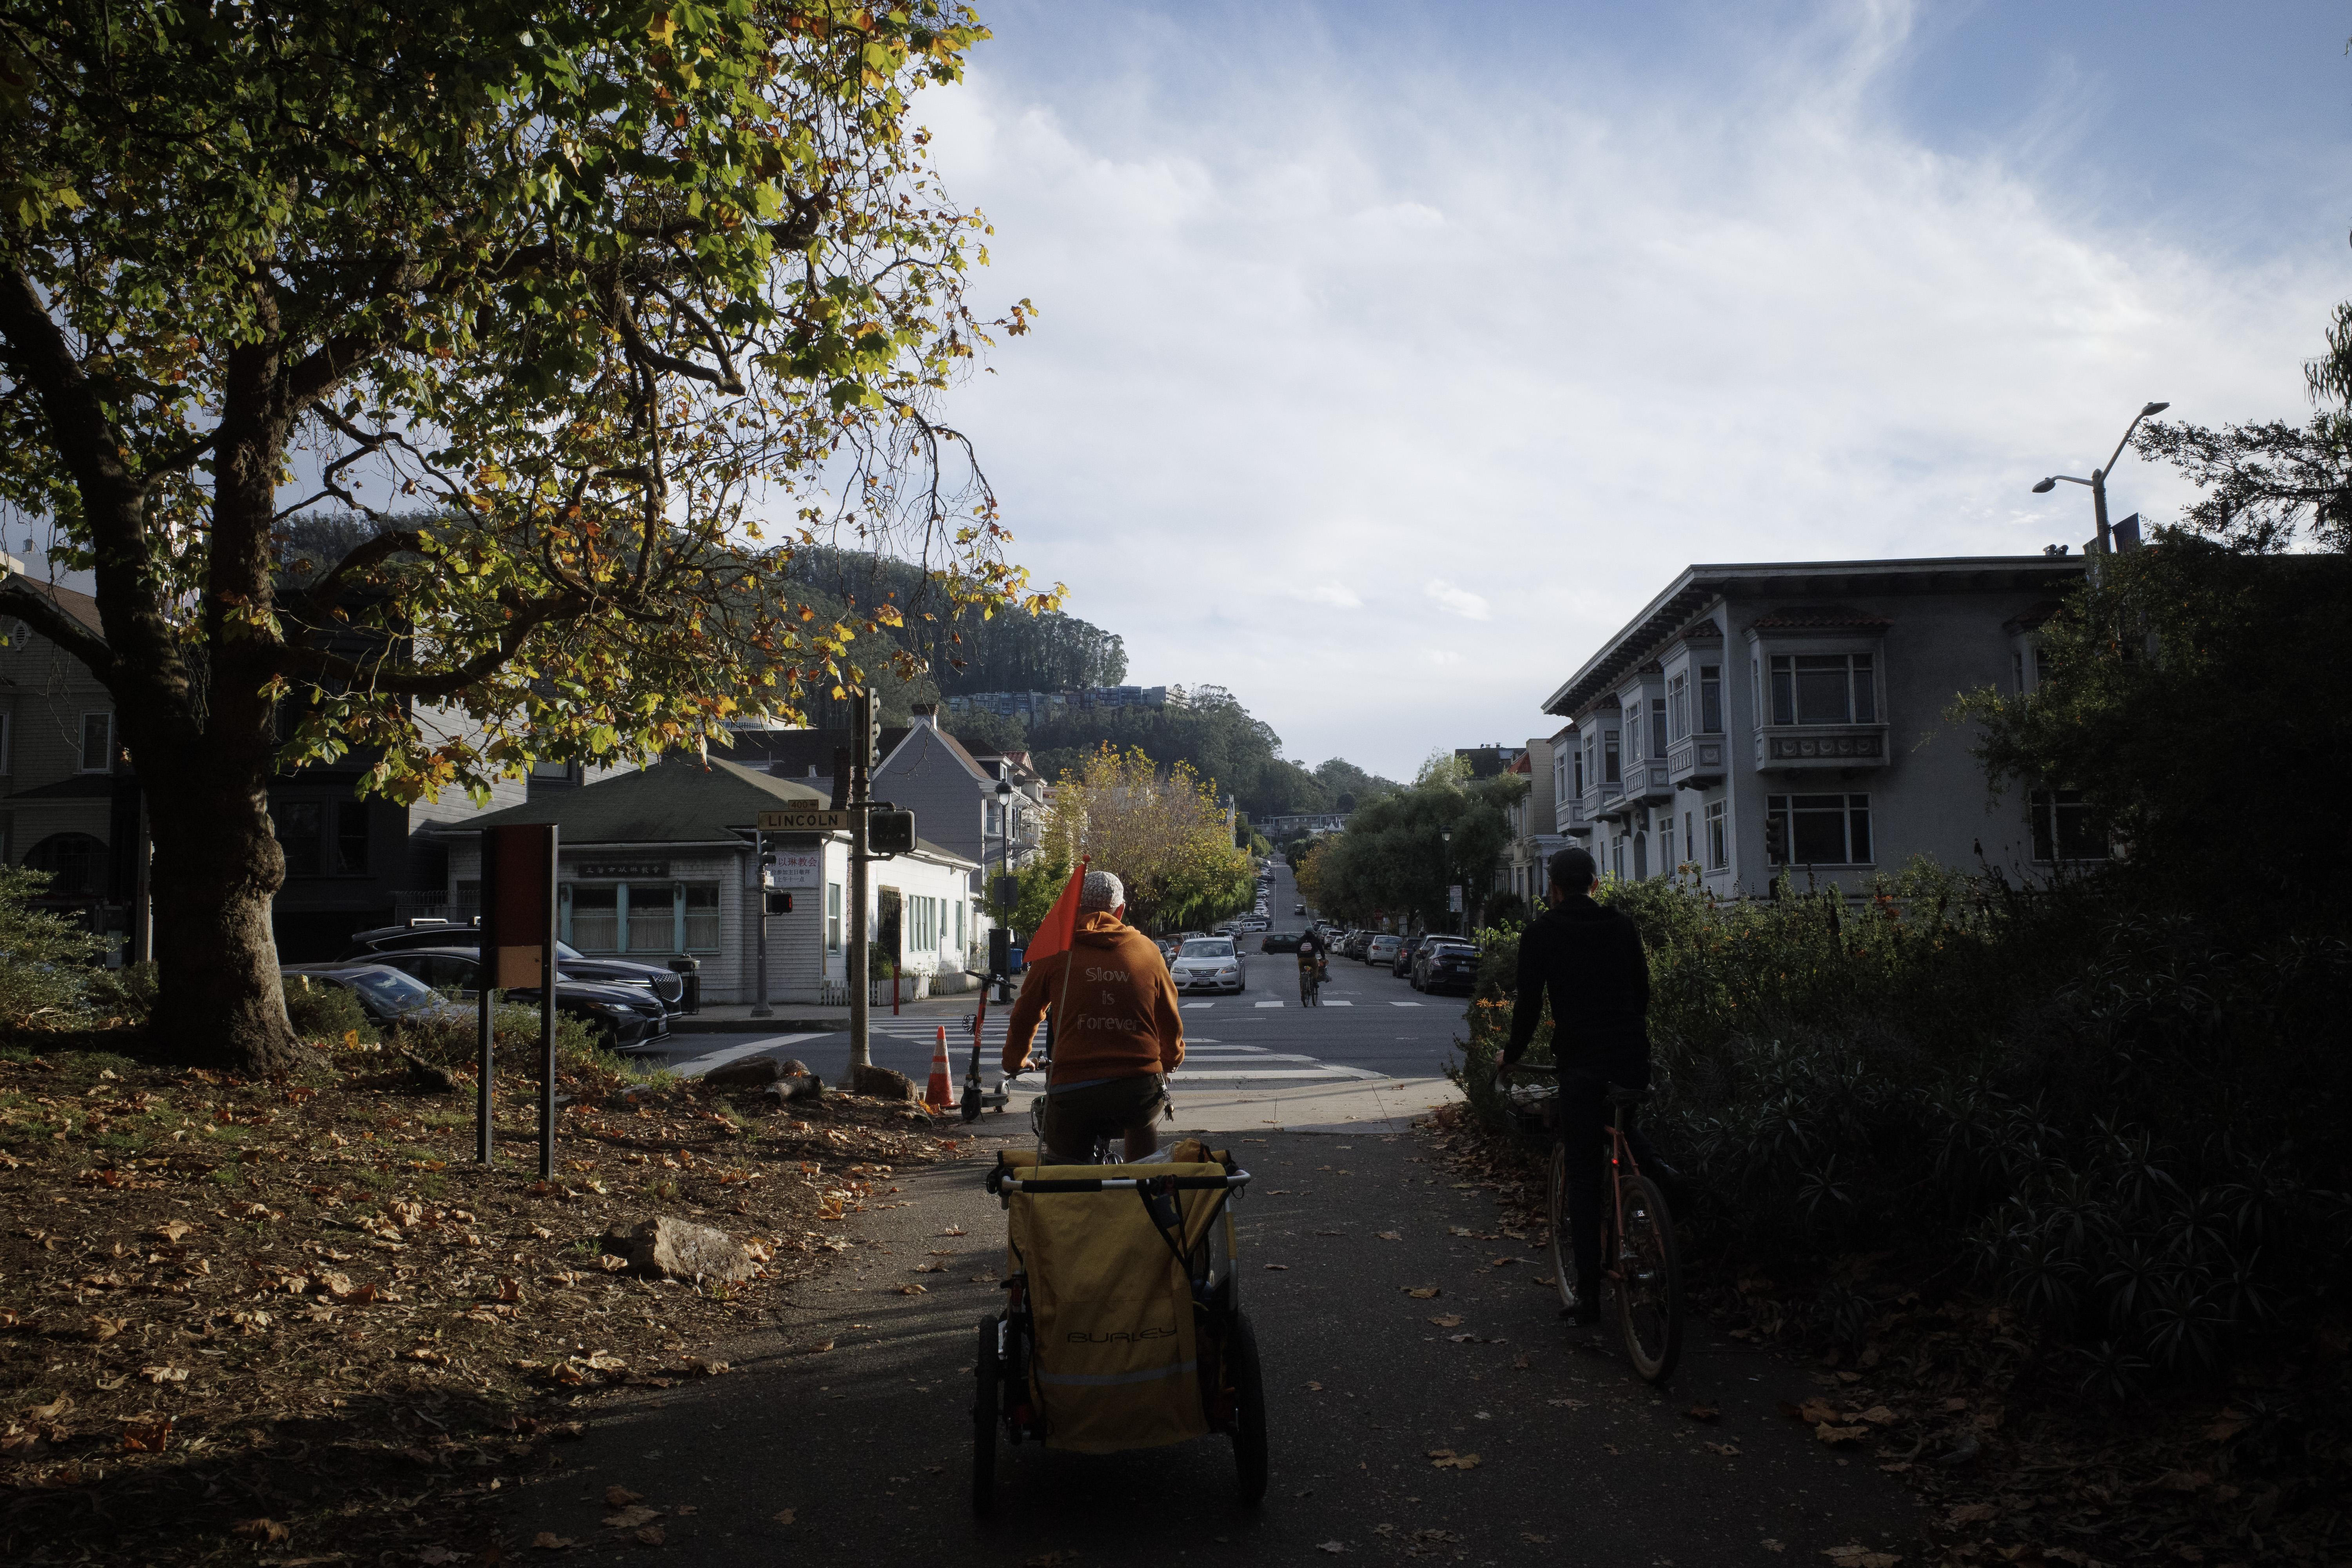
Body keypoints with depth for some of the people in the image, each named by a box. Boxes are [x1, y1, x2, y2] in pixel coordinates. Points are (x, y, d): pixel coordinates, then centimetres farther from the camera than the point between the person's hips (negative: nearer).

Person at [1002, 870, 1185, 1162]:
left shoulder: (1056, 950, 7)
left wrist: (1015, 1061, 34)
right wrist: (1172, 1059, 39)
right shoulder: (1146, 950, 10)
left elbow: (1024, 1016, 15)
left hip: (1072, 1092, -2)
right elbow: (1171, 1022, 18)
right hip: (1141, 1092, 2)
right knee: (1143, 1126, 36)